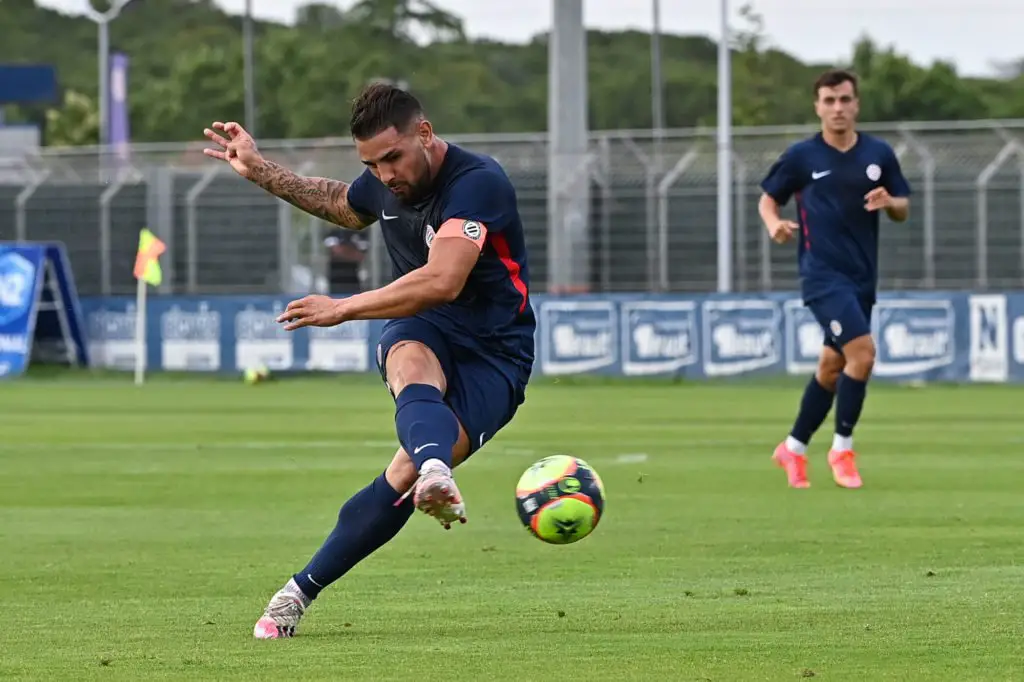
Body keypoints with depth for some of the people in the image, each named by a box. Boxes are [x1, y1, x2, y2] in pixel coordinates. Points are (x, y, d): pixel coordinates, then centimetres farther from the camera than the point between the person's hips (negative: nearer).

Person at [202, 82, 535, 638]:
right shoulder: (382, 186, 4)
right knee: (413, 370, -37)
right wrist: (260, 171, 28)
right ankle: (436, 476, -71)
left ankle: (300, 592, -12)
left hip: (491, 356, -4)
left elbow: (441, 282, -32)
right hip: (421, 331, 4)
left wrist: (344, 309, -28)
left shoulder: (477, 183, -21)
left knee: (405, 477, -22)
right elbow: (342, 205, 32)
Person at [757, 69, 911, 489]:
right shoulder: (801, 156, -3)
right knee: (862, 352, -20)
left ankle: (793, 448, 29)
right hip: (823, 275, -5)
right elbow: (768, 199, 7)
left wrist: (889, 202, -11)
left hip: (862, 277, 5)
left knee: (832, 367, 12)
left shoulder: (879, 154, 5)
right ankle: (842, 448, -5)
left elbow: (903, 209, 12)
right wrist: (774, 225, -15)